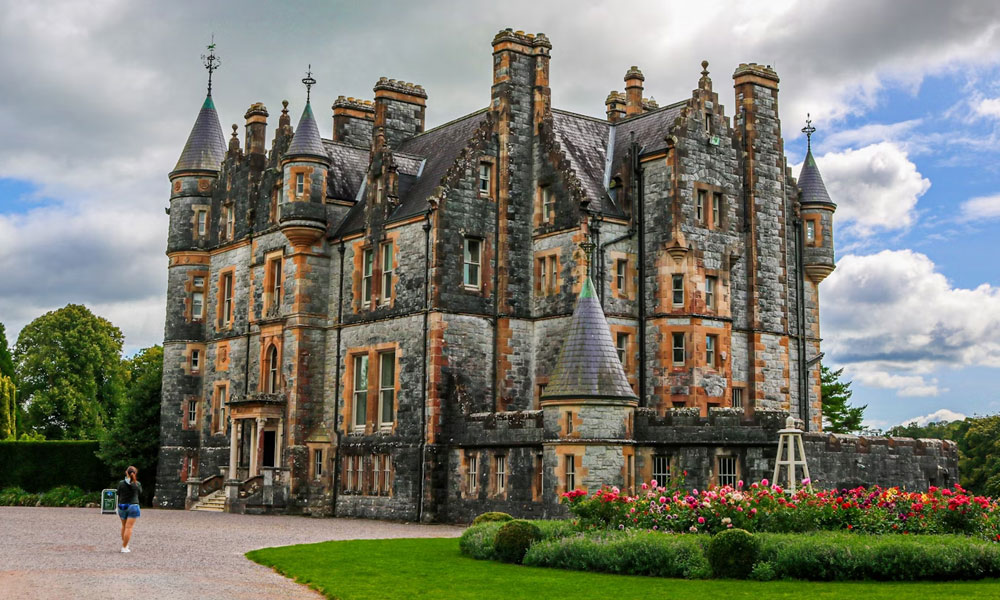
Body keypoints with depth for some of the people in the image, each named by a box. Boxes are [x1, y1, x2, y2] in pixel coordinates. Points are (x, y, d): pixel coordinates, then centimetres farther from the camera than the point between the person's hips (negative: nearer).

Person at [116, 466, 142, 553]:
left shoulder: (121, 483, -4)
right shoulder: (137, 484, -6)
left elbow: (119, 496, 4)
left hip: (122, 506, 3)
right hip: (133, 506, -2)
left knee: (124, 526, 21)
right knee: (129, 527, -1)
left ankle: (124, 544, 30)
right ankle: (124, 547, -3)